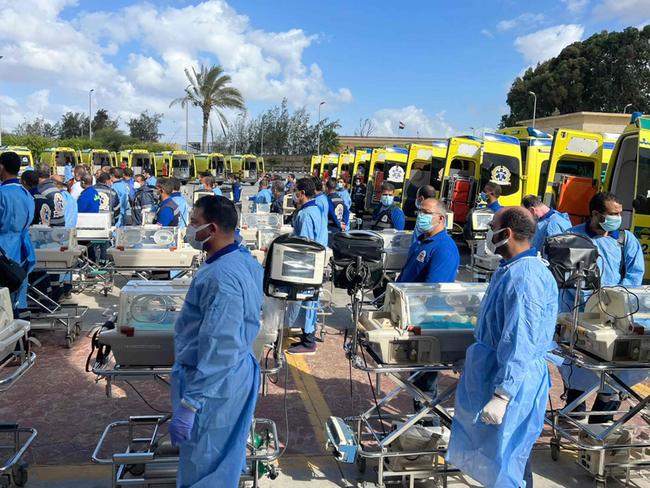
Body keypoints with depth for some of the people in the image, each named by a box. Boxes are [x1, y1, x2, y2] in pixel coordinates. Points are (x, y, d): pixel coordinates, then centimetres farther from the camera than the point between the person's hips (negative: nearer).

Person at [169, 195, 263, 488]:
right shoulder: (243, 257, 1)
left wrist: (189, 404, -28)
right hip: (234, 374, 9)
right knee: (223, 461, 27)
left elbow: (218, 350, -32)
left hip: (213, 385, -9)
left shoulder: (221, 277, -30)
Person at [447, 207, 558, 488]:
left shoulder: (524, 277, -26)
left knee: (507, 457, 6)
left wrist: (501, 396, -28)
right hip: (494, 371, 10)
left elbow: (520, 344, -29)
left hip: (511, 381, -10)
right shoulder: (513, 269, 7)